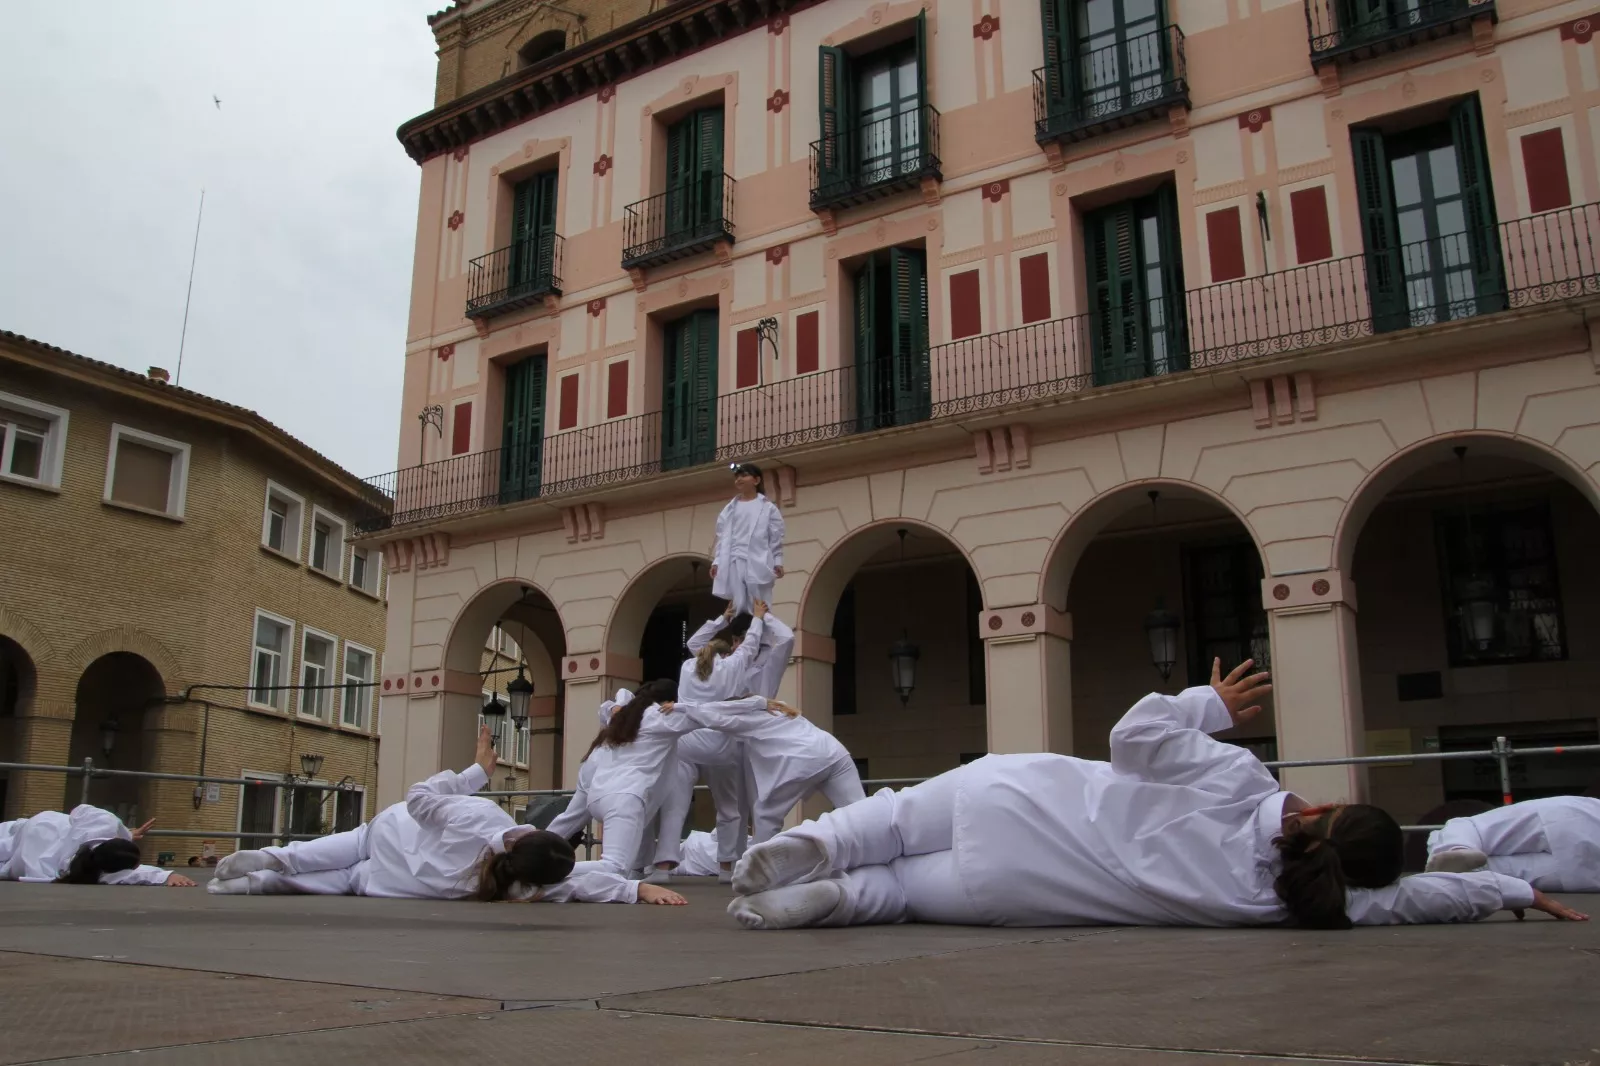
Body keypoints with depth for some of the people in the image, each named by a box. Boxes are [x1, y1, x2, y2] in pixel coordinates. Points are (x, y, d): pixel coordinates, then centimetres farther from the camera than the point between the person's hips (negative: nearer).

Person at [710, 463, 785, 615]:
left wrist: (778, 562, -4)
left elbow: (776, 537, 4)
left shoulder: (767, 507, 8)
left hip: (758, 562, -3)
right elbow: (722, 536, 14)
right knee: (739, 607, -2)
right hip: (735, 561, 3)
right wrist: (716, 561, 6)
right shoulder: (730, 508, 17)